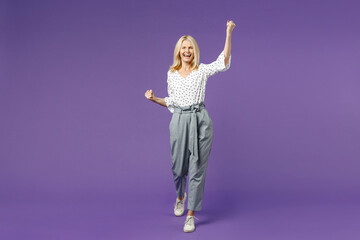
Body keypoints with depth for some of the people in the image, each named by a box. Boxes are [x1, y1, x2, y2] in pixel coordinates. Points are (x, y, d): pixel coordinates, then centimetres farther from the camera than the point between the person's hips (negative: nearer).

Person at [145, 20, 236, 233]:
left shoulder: (202, 70, 3)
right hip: (179, 121, 2)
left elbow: (224, 63, -14)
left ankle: (191, 215, 11)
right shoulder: (171, 73, 11)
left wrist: (229, 33, -18)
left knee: (197, 169, -1)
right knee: (178, 167, 9)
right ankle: (180, 197, 43)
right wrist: (154, 99, 0)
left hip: (200, 121, -2)